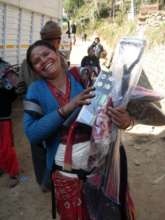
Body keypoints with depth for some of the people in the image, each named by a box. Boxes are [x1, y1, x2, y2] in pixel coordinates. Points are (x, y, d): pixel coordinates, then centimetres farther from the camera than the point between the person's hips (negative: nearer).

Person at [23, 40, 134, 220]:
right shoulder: (36, 90, -4)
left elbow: (112, 106, -7)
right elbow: (32, 133, -14)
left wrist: (126, 119, -31)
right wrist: (66, 108, -23)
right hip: (66, 174, 0)